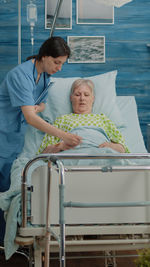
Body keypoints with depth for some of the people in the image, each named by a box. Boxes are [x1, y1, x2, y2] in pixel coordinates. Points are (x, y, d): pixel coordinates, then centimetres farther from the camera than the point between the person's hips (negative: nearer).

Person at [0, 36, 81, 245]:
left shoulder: (45, 76, 3)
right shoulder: (20, 75, -25)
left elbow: (41, 103, 16)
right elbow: (29, 117, -33)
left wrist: (37, 107, -11)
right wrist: (63, 135, -41)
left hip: (17, 136, 7)